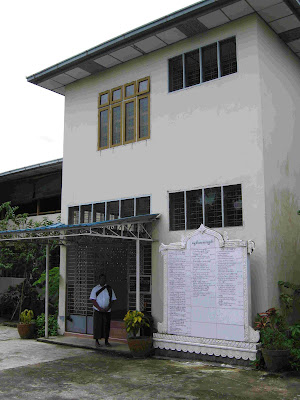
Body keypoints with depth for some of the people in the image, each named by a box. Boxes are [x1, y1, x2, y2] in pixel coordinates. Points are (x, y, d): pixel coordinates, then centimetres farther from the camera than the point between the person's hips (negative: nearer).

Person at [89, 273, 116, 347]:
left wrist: (108, 307, -9)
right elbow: (93, 300, -3)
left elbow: (112, 300, 6)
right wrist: (100, 308, -13)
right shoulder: (95, 289, 2)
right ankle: (96, 341, 8)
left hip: (107, 311, 1)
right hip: (98, 310, -1)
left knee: (106, 326, 4)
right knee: (97, 325, -2)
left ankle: (106, 341, 14)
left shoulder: (109, 289, 6)